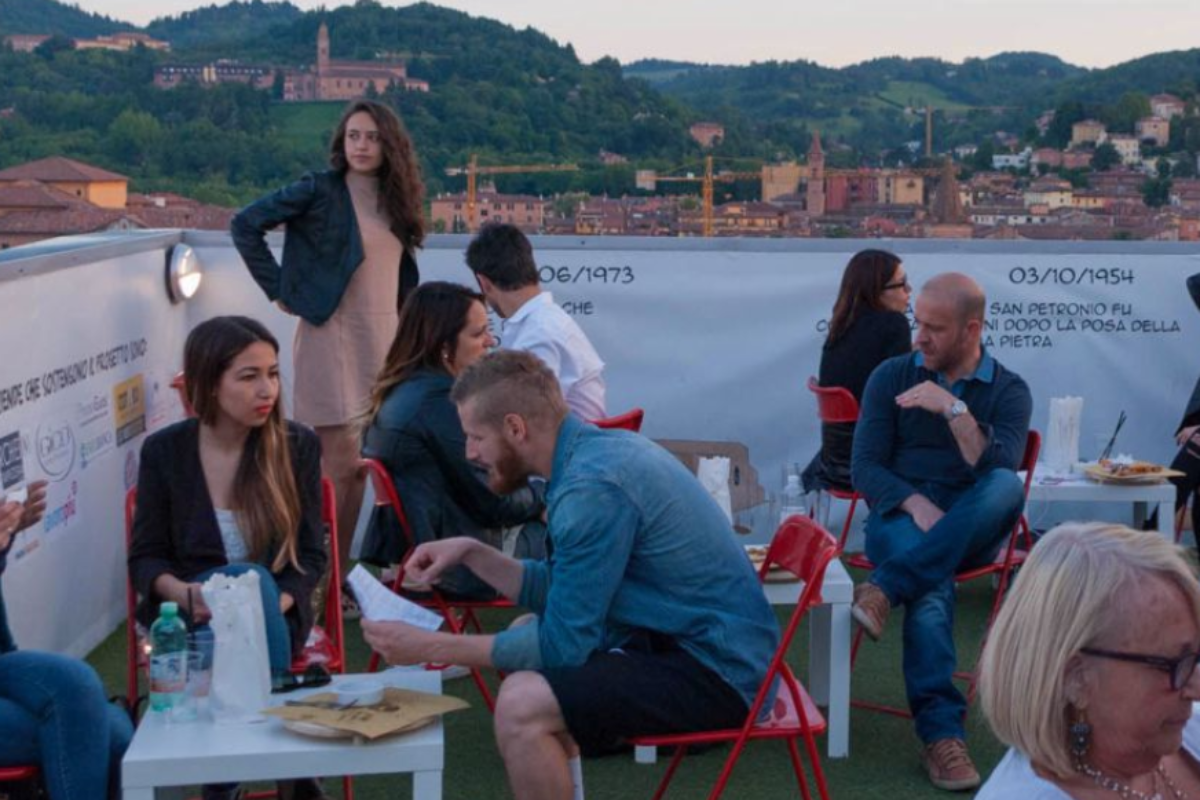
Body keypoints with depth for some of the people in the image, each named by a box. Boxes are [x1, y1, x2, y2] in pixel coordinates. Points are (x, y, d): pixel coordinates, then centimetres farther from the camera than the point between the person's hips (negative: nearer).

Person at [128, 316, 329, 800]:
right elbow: (144, 559, 1)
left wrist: (270, 606, -21)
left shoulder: (298, 446, -1)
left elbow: (310, 556, 0)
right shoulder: (163, 451, -2)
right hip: (189, 616, -1)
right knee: (247, 576, -32)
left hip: (275, 612, 1)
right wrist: (184, 593, -22)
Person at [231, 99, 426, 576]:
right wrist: (281, 291, -9)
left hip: (383, 340, 6)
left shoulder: (395, 202, 11)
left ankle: (339, 573, 18)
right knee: (339, 466, -6)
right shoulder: (319, 191, -6)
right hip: (333, 340, -6)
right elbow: (245, 225, -8)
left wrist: (404, 319, 10)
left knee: (355, 465, 9)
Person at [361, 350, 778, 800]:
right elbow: (560, 594, 15)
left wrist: (431, 648, -13)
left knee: (522, 704, -25)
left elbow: (561, 643, -18)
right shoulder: (600, 449, 7)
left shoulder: (593, 488, -22)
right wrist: (472, 554, 6)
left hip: (715, 670, -10)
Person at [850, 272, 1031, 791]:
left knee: (1007, 488, -35)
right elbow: (864, 468, -1)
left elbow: (998, 470, -13)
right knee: (931, 588, -36)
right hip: (900, 516, -1)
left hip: (971, 528, 1)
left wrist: (954, 409, -22)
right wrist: (918, 505, -19)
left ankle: (886, 587, -40)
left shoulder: (1008, 390, 4)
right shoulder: (892, 376, 6)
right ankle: (941, 734, -39)